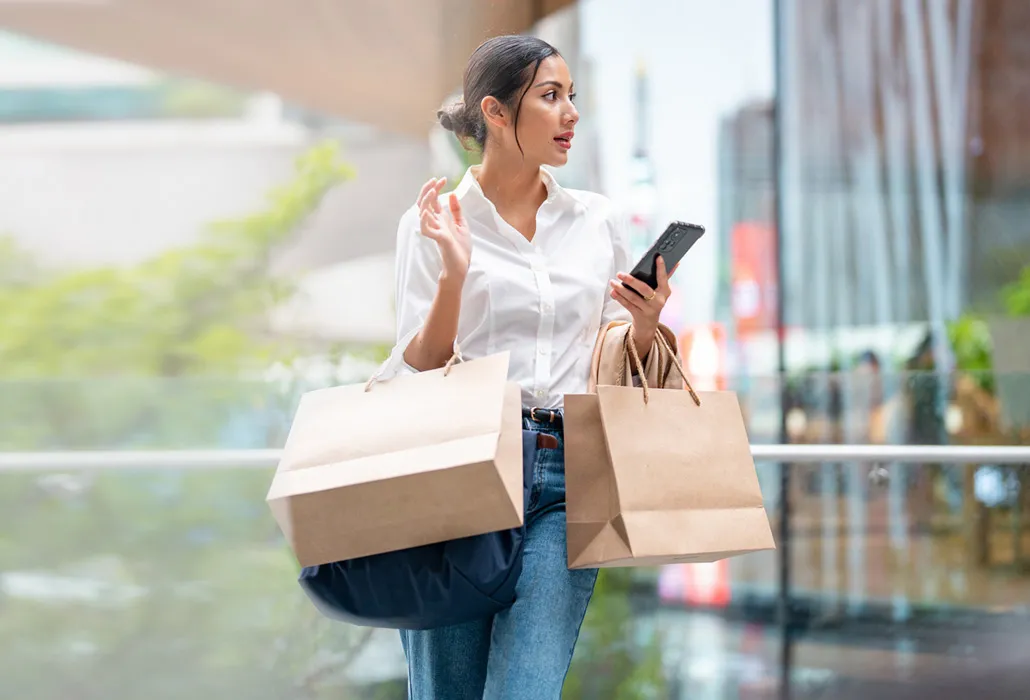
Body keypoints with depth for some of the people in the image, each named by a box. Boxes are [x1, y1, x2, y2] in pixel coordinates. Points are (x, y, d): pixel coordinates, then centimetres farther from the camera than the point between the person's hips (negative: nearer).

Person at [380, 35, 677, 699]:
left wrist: (646, 327, -3)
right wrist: (452, 275, -15)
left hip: (567, 475, 2)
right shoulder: (433, 223, 4)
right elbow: (418, 371, 0)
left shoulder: (597, 219, 13)